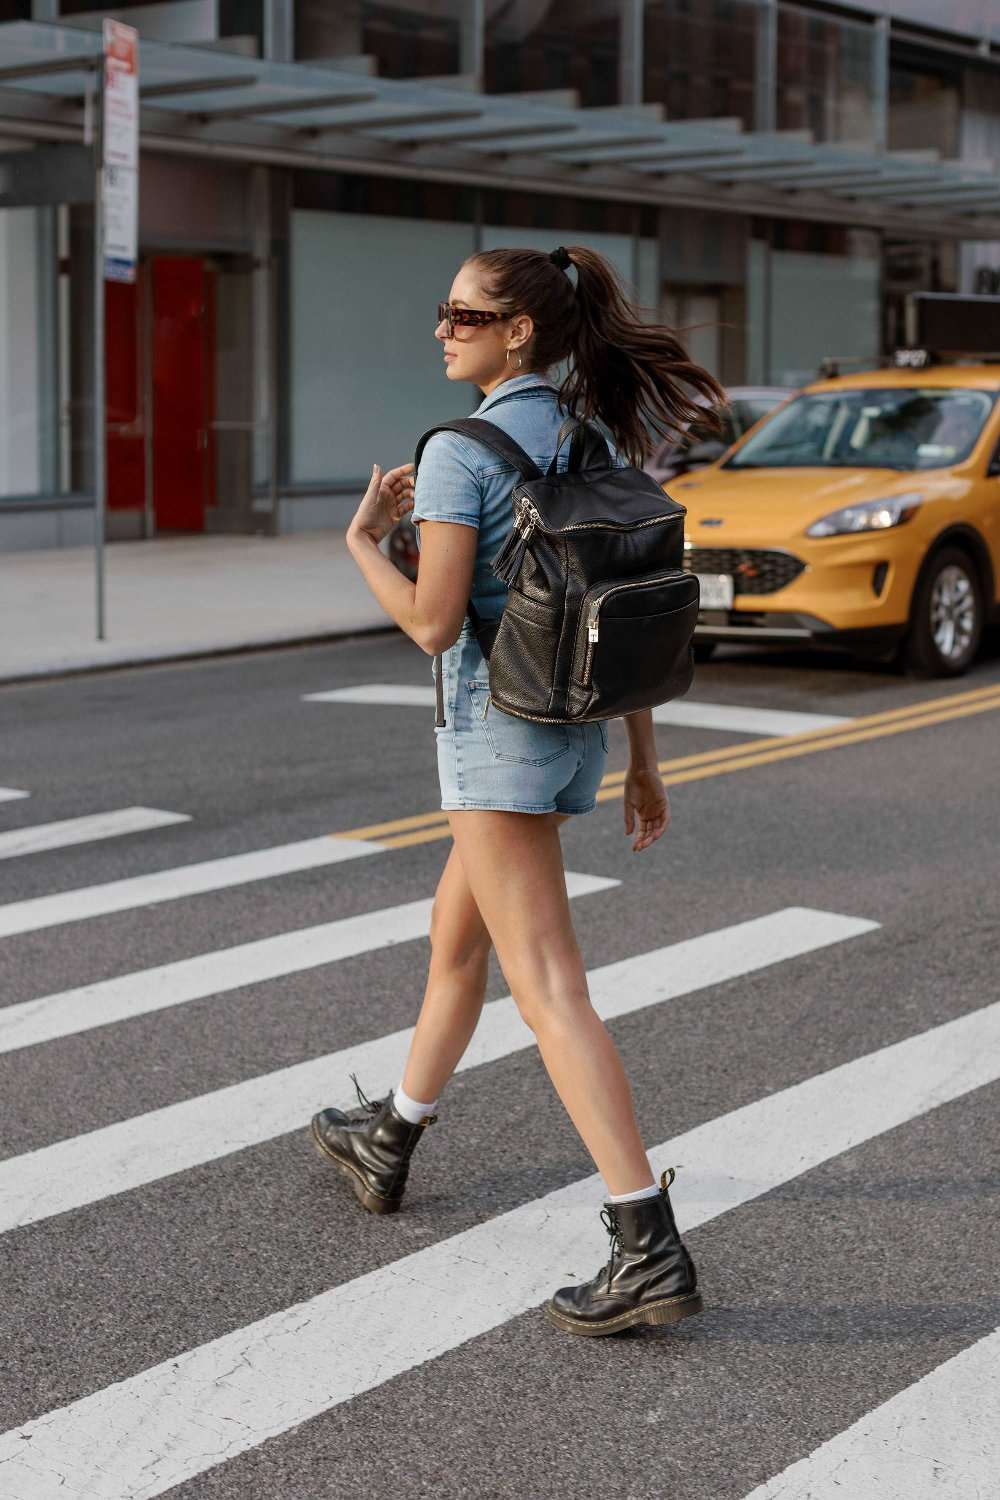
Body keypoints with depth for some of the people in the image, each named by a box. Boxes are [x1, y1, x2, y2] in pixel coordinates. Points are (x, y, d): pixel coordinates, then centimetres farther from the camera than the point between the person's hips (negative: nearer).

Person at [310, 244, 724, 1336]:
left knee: (547, 989, -11)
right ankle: (389, 1142, 44)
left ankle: (649, 1248, -16)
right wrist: (642, 761, 15)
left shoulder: (461, 451, -14)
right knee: (455, 932, 25)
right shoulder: (598, 440, 9)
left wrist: (364, 539, 0)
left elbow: (432, 623, -17)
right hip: (574, 726, 9)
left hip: (498, 727, -9)